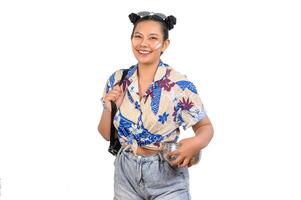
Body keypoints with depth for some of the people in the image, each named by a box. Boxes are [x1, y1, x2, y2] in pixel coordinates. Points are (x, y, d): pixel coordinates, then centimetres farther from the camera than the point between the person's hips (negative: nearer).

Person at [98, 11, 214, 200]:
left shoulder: (180, 84, -15)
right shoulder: (118, 80, -2)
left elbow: (206, 127, -4)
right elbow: (107, 134, 6)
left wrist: (196, 143, -26)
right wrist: (109, 109, -14)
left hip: (167, 177, -3)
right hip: (126, 173, 4)